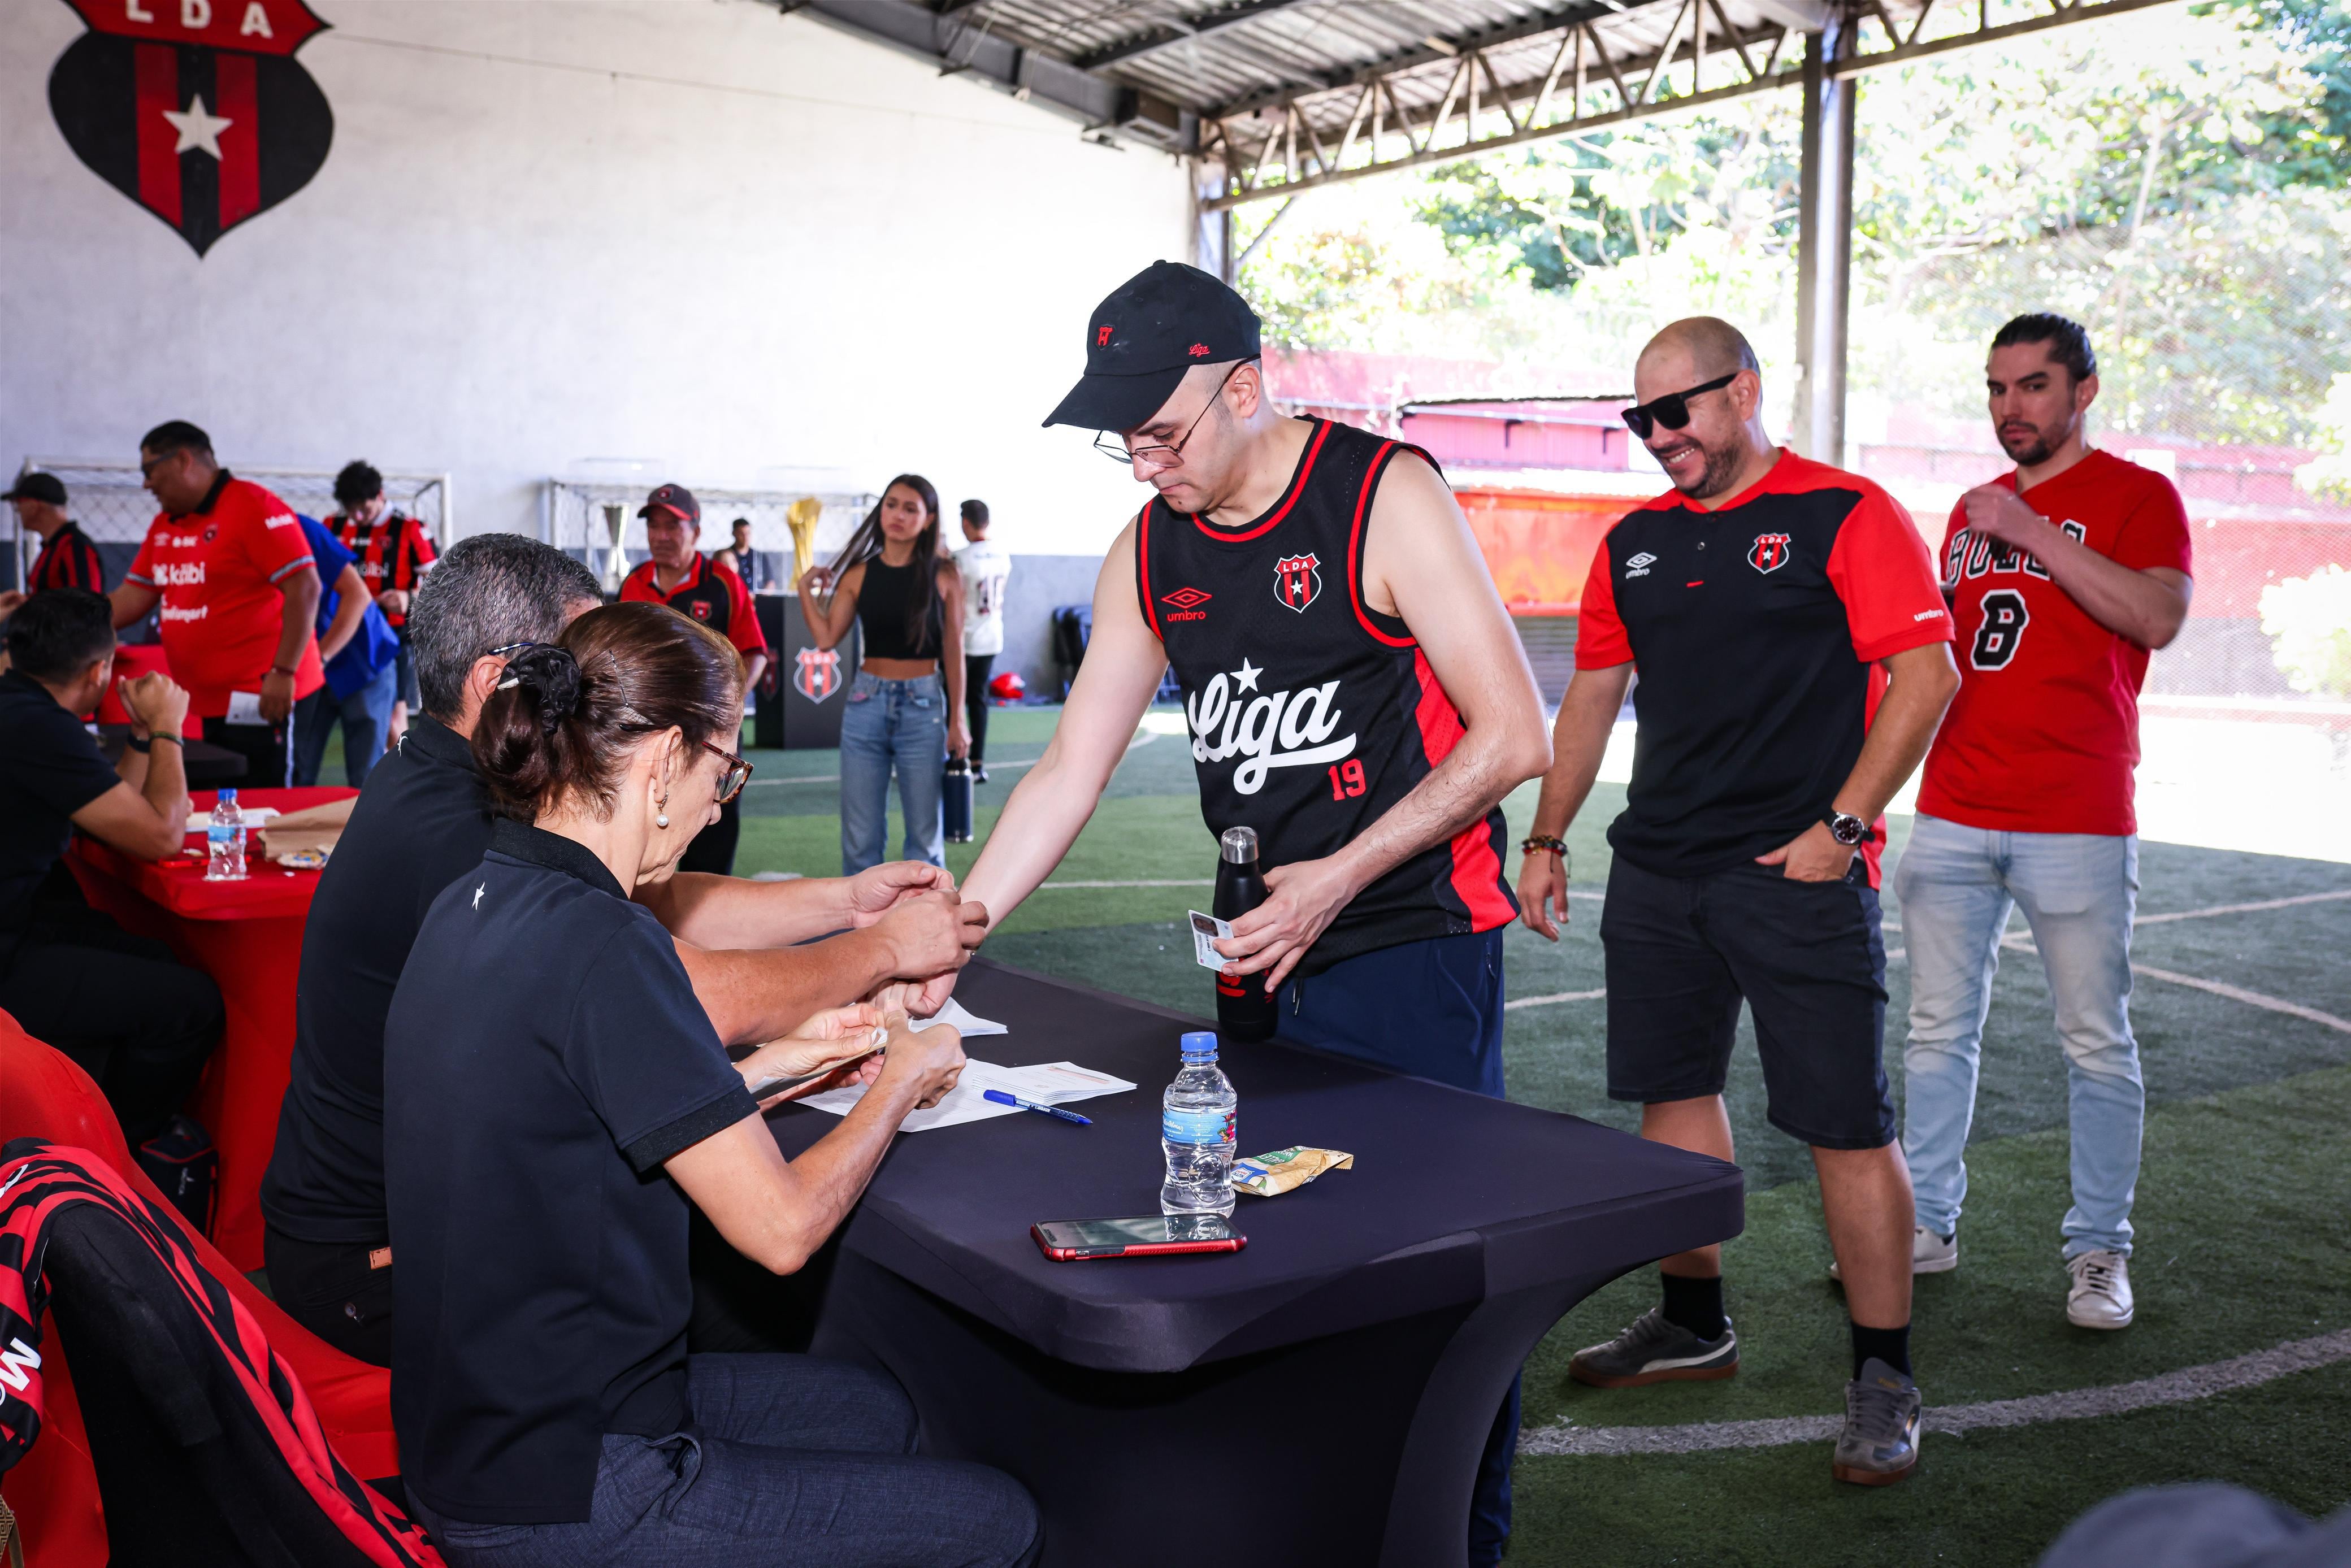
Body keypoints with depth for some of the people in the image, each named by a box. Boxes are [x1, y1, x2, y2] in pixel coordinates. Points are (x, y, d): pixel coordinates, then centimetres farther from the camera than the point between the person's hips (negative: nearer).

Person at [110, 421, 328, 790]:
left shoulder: (255, 508, -11)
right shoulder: (164, 526, 15)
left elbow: (304, 588, -17)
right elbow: (132, 598, 17)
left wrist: (284, 673, -22)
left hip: (262, 701, -8)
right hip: (206, 704, 8)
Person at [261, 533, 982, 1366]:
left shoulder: (441, 789, 4)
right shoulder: (451, 844, -30)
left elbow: (650, 905, 9)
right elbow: (701, 1000, -28)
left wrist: (843, 901, 2)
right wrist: (883, 950, -13)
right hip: (376, 1260, -9)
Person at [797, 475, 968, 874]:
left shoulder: (943, 575, -1)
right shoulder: (859, 575, 4)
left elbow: (953, 651, 0)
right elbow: (825, 637, -2)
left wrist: (957, 720, -2)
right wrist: (806, 588, -2)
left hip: (923, 706, -2)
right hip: (866, 703, 2)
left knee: (924, 833, 5)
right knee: (860, 834, 6)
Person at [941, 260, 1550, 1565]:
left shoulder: (1385, 498, -10)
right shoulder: (1150, 553, 7)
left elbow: (1513, 737, -12)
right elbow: (1068, 772, 9)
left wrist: (1340, 877, -16)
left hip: (1412, 938, -5)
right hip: (1263, 955, 6)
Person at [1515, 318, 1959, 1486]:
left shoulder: (1846, 517, -5)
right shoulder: (1636, 543, 14)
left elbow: (1926, 676, -10)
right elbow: (1591, 698, 19)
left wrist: (1839, 826, -16)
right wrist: (1545, 840, 14)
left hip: (1798, 870, -6)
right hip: (1656, 869, 6)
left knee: (1846, 1125, -4)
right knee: (1675, 1093, 13)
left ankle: (1884, 1379, 8)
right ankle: (1693, 1324, 30)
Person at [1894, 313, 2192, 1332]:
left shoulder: (2137, 497, 1)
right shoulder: (1973, 509, 18)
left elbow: (2158, 617, -18)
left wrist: (2032, 533, -17)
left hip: (2076, 826, -5)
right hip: (1952, 817, 5)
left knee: (2096, 1045, 1)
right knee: (1938, 1032, 8)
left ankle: (2099, 1250, 13)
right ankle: (1927, 1224, 18)